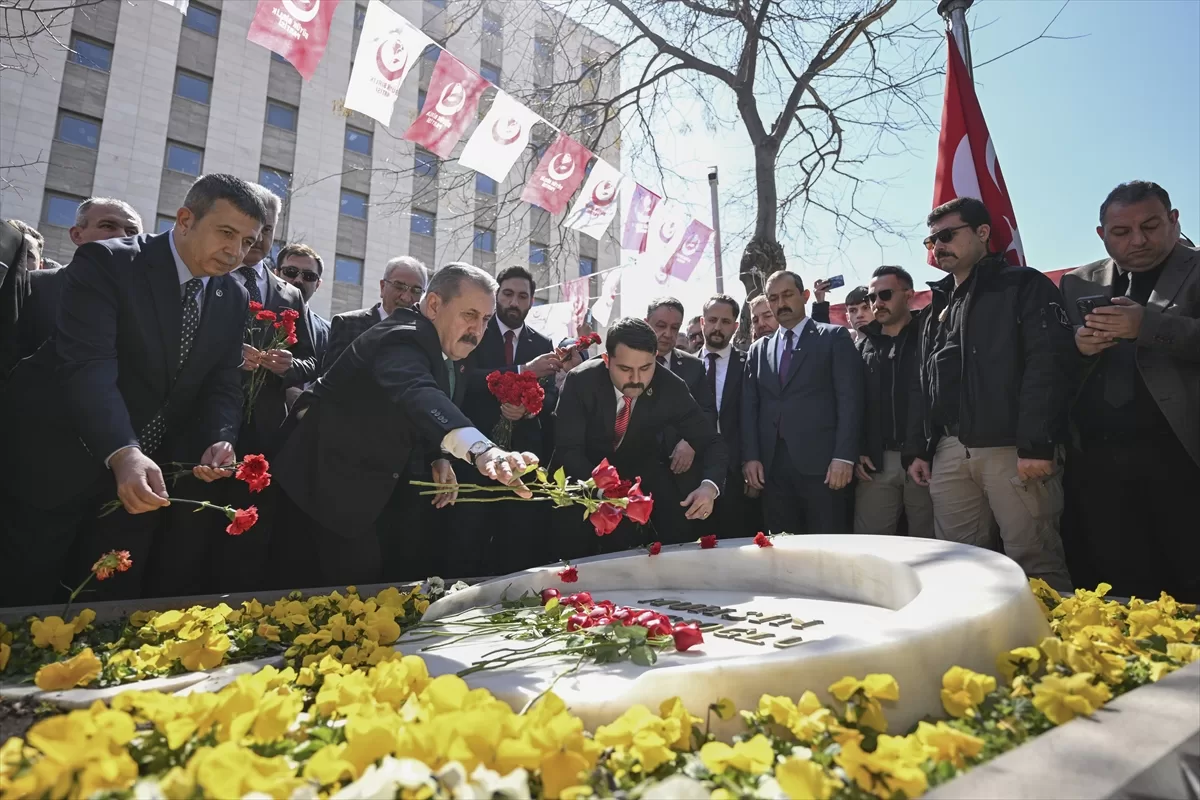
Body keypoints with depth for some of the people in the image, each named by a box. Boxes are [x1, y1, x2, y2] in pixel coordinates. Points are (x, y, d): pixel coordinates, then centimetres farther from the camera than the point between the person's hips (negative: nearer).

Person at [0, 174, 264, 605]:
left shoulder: (234, 298, 3)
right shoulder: (106, 263, -14)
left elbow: (222, 385, 2)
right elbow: (88, 367, -27)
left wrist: (220, 441, -19)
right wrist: (122, 454, -41)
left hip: (146, 476, 5)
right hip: (57, 468, -4)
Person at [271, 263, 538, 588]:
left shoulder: (443, 349, 4)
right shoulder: (403, 338, -25)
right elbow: (416, 393, -47)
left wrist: (439, 458, -5)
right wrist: (482, 450, -64)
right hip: (327, 486, -9)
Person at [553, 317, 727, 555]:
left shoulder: (672, 388, -21)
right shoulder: (581, 381, -26)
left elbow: (712, 443, -16)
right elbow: (568, 450, -28)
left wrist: (709, 486, -38)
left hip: (641, 469, 2)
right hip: (588, 470, -2)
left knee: (677, 530, -13)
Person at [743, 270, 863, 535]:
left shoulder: (834, 337, 6)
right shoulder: (758, 349, 18)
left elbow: (849, 398, -3)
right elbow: (749, 407, 12)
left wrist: (844, 456, -12)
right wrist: (750, 457, 0)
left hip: (821, 461, -3)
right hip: (772, 466, 4)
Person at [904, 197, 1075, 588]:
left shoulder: (1023, 285, 3)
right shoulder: (938, 307, 23)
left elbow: (1049, 364, -9)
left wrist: (1036, 445, -18)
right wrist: (919, 449, 14)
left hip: (1012, 450, -6)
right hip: (949, 452, 6)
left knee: (1035, 562, -4)